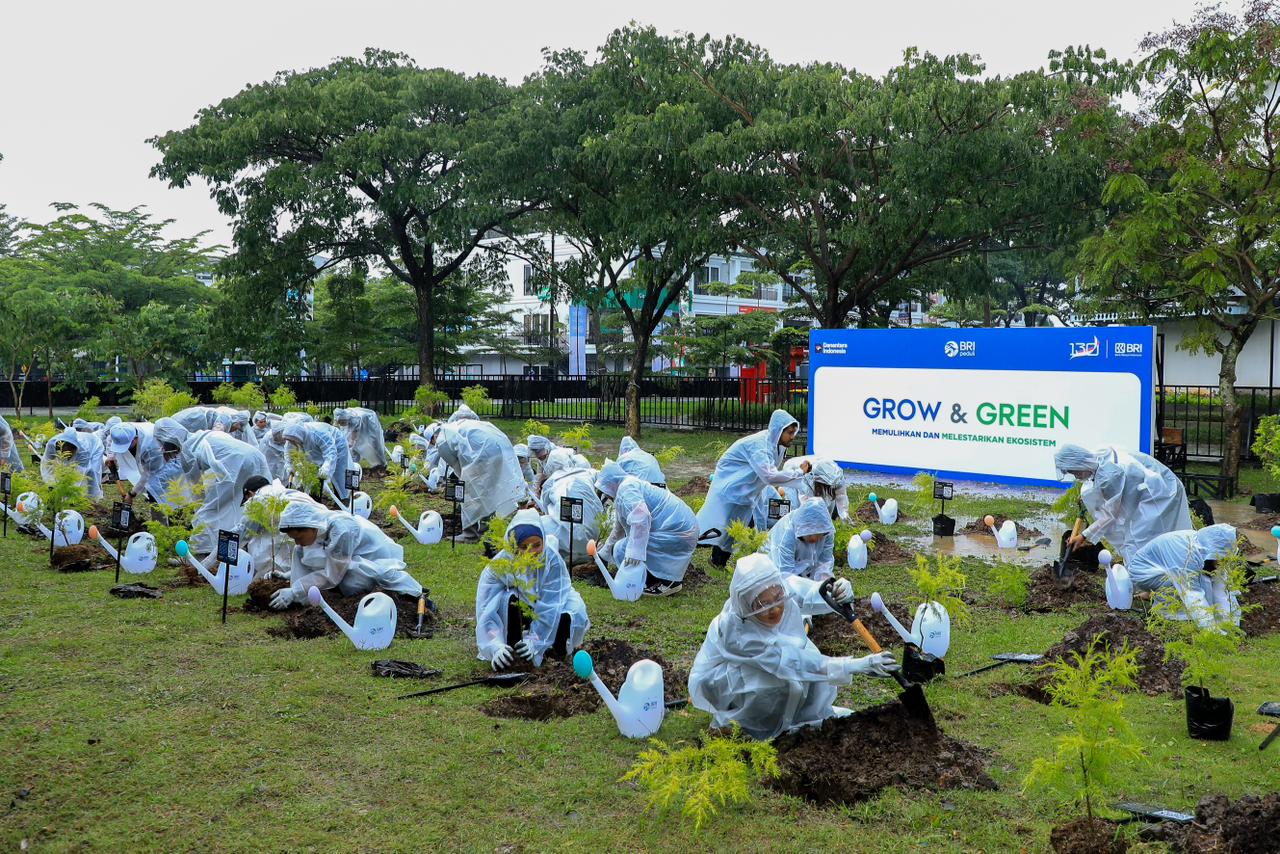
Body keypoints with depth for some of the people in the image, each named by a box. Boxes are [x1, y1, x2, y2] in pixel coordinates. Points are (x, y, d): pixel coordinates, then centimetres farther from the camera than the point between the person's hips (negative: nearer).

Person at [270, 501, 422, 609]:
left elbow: (332, 576, -28)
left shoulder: (340, 531, -35)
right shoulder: (315, 525, -14)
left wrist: (294, 592, -27)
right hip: (357, 557, 8)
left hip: (378, 560, -8)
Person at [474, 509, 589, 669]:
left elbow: (550, 606, -29)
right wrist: (496, 646, -42)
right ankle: (511, 647, -13)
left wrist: (535, 641, -37)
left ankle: (558, 649, 0)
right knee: (507, 598, -33)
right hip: (514, 612, 0)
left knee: (574, 611, -30)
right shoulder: (500, 565, -27)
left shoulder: (552, 560, -27)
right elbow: (486, 610, -30)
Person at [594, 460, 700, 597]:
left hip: (675, 531, -10)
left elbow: (641, 518, -31)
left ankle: (668, 583, -6)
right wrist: (603, 554, 43)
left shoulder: (627, 488, -13)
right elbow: (619, 529, 34)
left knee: (622, 550, -9)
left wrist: (635, 551, -33)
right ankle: (671, 578, 17)